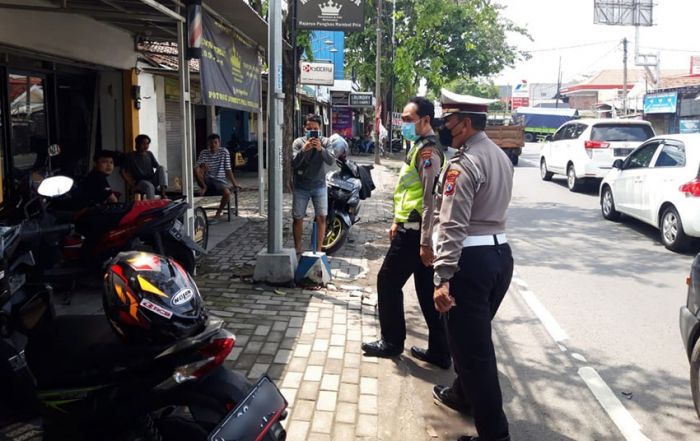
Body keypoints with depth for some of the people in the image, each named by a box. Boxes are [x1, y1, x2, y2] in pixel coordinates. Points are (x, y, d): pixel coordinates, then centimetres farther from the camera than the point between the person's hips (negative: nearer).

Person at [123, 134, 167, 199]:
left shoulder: (150, 154, 15)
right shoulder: (131, 156, 2)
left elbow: (157, 166, 11)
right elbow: (126, 173, -1)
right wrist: (134, 183, -11)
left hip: (152, 180, 4)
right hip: (140, 182, -4)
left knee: (161, 167, -23)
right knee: (149, 186, -38)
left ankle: (163, 193, -34)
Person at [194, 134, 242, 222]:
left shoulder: (224, 152, 0)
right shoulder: (204, 153, 5)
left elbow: (228, 169, 0)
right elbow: (196, 167, -4)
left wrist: (234, 183, -4)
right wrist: (201, 166, -28)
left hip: (219, 180, -1)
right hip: (207, 180, 1)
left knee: (227, 192, -35)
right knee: (203, 165, -28)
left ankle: (218, 214, -12)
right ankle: (203, 187, -8)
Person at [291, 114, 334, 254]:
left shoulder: (324, 142, -4)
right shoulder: (298, 142, -7)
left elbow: (331, 161, -17)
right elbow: (293, 163, -17)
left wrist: (321, 149, -34)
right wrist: (303, 149, -32)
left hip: (319, 186, 1)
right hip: (301, 187, 0)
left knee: (321, 218, -1)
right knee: (297, 218, 8)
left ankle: (318, 250, 9)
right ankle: (297, 249, 24)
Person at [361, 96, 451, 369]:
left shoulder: (428, 151, -16)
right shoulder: (419, 146, 16)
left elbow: (430, 199, -22)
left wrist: (425, 242, -24)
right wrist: (397, 222, 25)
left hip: (414, 233, -10)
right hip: (412, 229, 10)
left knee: (388, 283, 4)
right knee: (427, 291, 12)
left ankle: (392, 342, 18)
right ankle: (439, 351, 18)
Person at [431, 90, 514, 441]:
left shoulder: (464, 164, -17)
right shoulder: (501, 157, 13)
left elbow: (452, 226, -23)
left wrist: (443, 277, -24)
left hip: (472, 260, -10)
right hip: (501, 254, 10)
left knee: (471, 345, -1)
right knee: (474, 336, 24)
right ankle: (463, 395, 43)